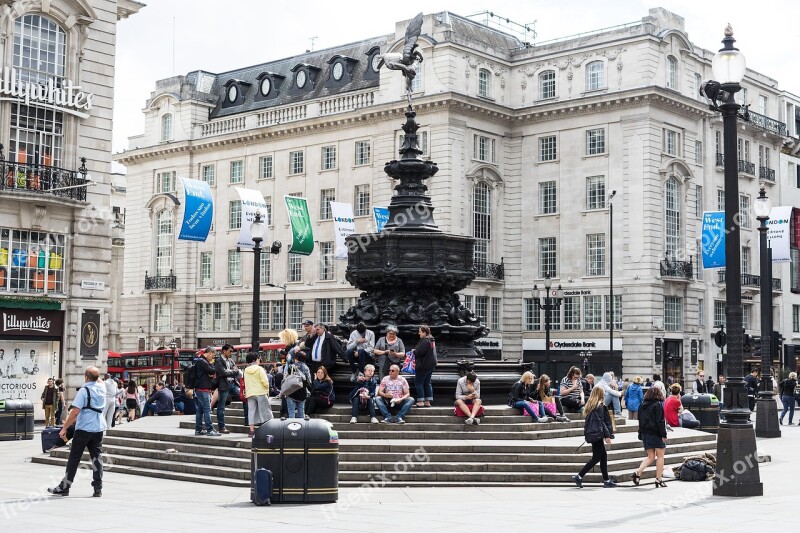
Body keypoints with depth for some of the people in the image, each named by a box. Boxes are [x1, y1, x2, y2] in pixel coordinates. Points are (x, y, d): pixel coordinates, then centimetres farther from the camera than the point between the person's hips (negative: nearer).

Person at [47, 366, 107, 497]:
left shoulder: (84, 390, -14)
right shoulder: (102, 388, 3)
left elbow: (75, 411, -18)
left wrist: (64, 428, -13)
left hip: (84, 428, -5)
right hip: (99, 427, 6)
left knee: (74, 458, 2)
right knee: (96, 457, 8)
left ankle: (64, 487, 9)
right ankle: (98, 488, 3)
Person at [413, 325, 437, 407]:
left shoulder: (425, 341, -18)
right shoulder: (432, 340, 13)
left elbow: (420, 352, -25)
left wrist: (414, 351, -5)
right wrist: (416, 351, 13)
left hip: (424, 365, -10)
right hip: (431, 364, 10)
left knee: (418, 382, -1)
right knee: (427, 383, 13)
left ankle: (420, 401, -4)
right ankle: (428, 401, 12)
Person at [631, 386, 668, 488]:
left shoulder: (642, 405, 10)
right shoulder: (658, 405, -10)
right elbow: (660, 422, -15)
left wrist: (641, 436, 18)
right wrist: (663, 435, -13)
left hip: (645, 434, 6)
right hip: (656, 434, -6)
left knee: (650, 457, 11)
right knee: (660, 456, 5)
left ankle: (637, 472, -8)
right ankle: (658, 479, 3)